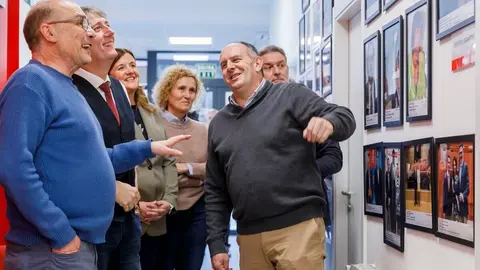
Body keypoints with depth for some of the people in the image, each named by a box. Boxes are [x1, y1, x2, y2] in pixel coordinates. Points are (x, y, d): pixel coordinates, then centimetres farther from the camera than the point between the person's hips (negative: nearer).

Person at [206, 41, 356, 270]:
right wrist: (216, 243, 10)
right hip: (248, 237, 5)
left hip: (298, 227, -5)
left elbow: (345, 117, -10)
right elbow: (215, 191, 16)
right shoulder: (218, 124, 15)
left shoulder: (290, 95, 1)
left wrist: (328, 123, -33)